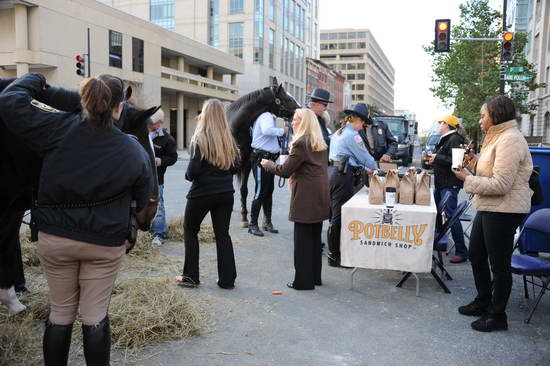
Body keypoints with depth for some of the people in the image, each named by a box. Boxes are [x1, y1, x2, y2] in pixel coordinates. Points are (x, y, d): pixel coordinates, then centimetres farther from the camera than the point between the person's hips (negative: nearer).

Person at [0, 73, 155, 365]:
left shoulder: (59, 129, -10)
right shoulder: (135, 152, -9)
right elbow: (144, 200, 1)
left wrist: (34, 79, 13)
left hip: (55, 238, 2)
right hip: (106, 243, -1)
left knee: (61, 311, 17)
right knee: (95, 315, 10)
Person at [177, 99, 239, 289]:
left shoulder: (200, 138, -13)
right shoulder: (229, 139, 2)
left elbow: (193, 169, -17)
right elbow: (235, 166, 6)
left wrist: (189, 175, 4)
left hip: (201, 193, -4)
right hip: (225, 193, 4)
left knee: (190, 231, 15)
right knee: (222, 234, 12)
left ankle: (191, 277, 17)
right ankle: (227, 279, 13)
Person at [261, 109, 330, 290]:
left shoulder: (301, 143, -14)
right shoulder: (320, 143, 13)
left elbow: (285, 170, -13)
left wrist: (268, 164, 4)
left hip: (306, 197, -9)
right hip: (320, 195, 9)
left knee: (302, 240, 0)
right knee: (315, 237, 15)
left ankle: (303, 281, 6)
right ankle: (315, 277, 25)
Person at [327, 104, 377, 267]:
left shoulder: (338, 133, 18)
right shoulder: (352, 135, -11)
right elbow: (366, 156, -7)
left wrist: (363, 168, 28)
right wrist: (375, 170, 10)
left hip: (331, 172, 10)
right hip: (342, 176, -10)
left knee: (334, 214, 14)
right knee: (339, 216, -4)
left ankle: (334, 252, 22)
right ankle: (334, 257, 2)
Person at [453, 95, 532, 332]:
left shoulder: (510, 140, -17)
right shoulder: (497, 137, 16)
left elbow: (501, 184, -23)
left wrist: (467, 180, -14)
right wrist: (474, 162, 4)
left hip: (504, 210, -11)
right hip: (488, 208, 11)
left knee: (499, 263, 1)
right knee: (476, 255, 18)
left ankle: (498, 315, 16)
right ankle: (483, 302, 35)